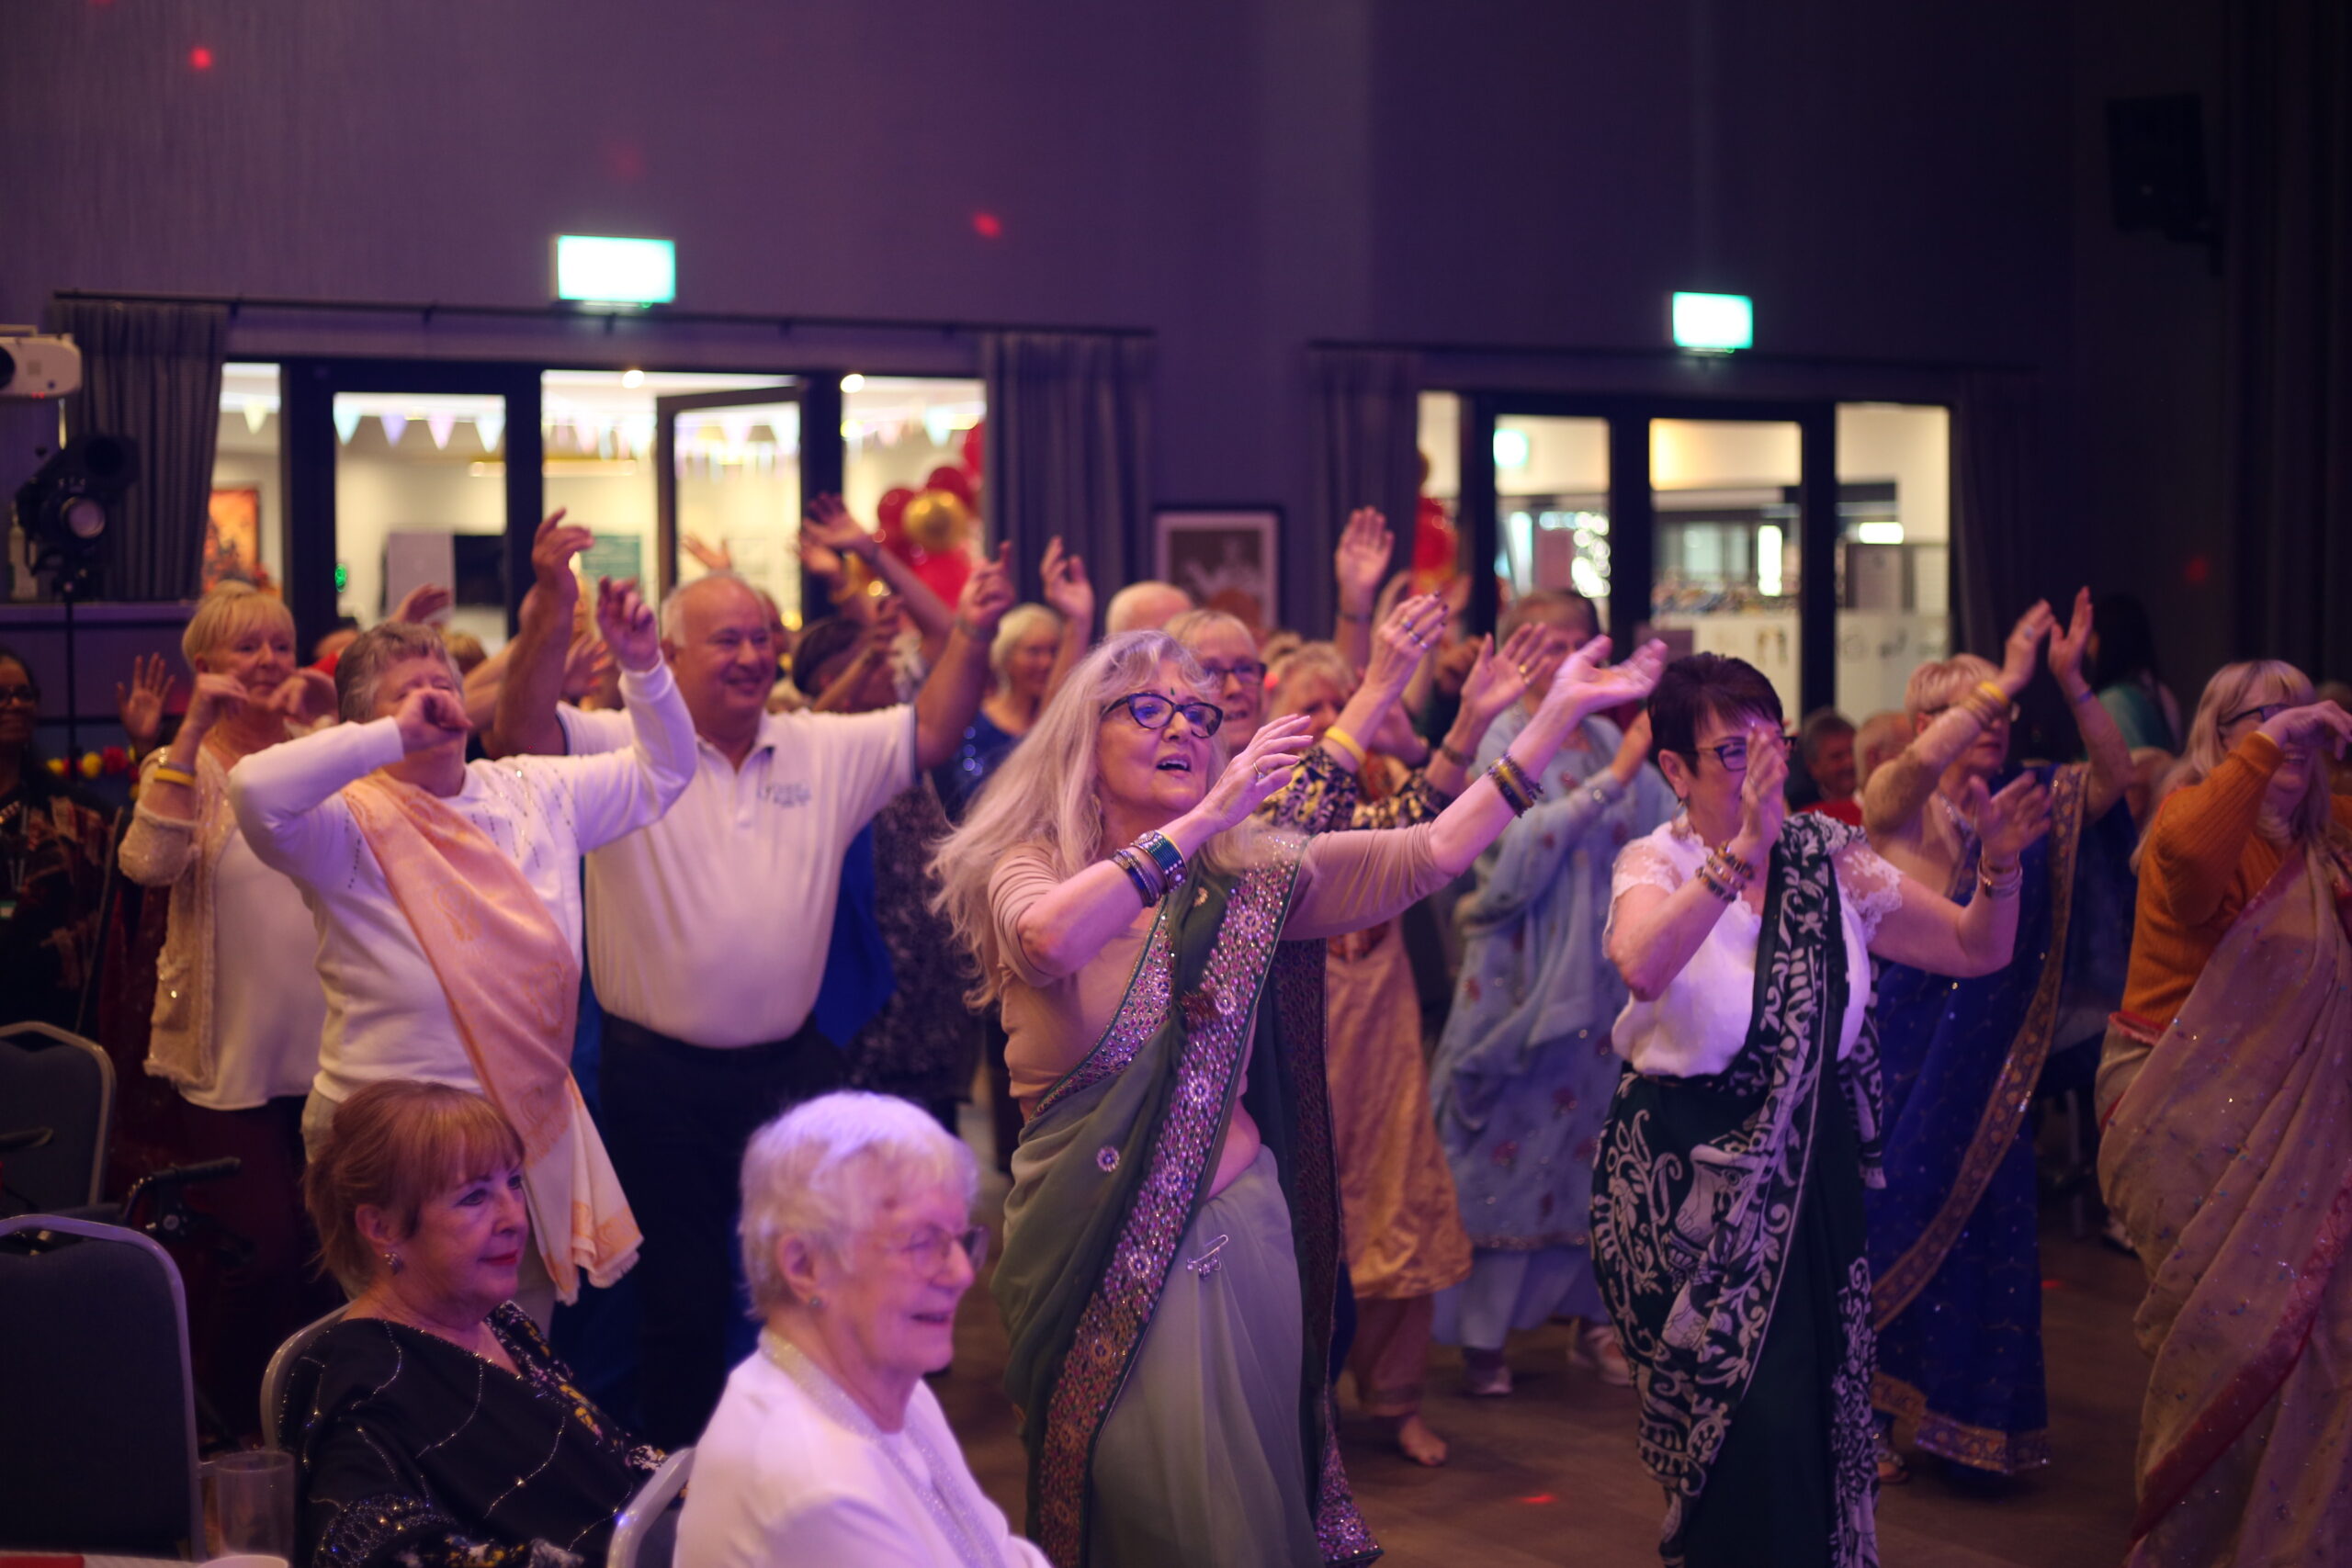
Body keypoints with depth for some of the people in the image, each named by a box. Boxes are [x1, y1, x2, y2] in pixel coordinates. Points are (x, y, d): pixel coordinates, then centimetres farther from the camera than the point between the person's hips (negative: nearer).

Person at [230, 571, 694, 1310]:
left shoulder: (533, 793, 9)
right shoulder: (356, 824, -11)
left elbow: (661, 772, 18)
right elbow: (255, 791, -30)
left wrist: (643, 668, 3)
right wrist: (398, 737, -24)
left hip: (533, 1122, 6)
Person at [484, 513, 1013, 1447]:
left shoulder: (824, 752, 6)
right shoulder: (623, 750, -7)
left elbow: (931, 733, 7)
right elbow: (519, 736, -20)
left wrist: (970, 635, -9)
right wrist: (554, 611, -33)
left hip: (792, 1070, 4)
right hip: (662, 1081, -3)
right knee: (682, 1300, 9)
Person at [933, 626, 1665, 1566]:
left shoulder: (1243, 880, 5)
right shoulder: (1029, 866, -6)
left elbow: (1429, 854, -1)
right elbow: (1049, 938, -31)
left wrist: (1560, 715, -6)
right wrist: (1208, 815, -28)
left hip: (1241, 1239, 4)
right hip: (1101, 1256, -4)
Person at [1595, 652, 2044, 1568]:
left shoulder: (1828, 857, 3)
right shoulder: (1657, 864, -9)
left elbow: (1978, 949, 5)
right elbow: (1642, 965, -33)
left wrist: (1998, 867, -13)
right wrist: (1742, 852, -40)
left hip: (1811, 1173, 4)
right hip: (1691, 1178, -4)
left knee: (1814, 1407, 7)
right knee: (1755, 1418, -11)